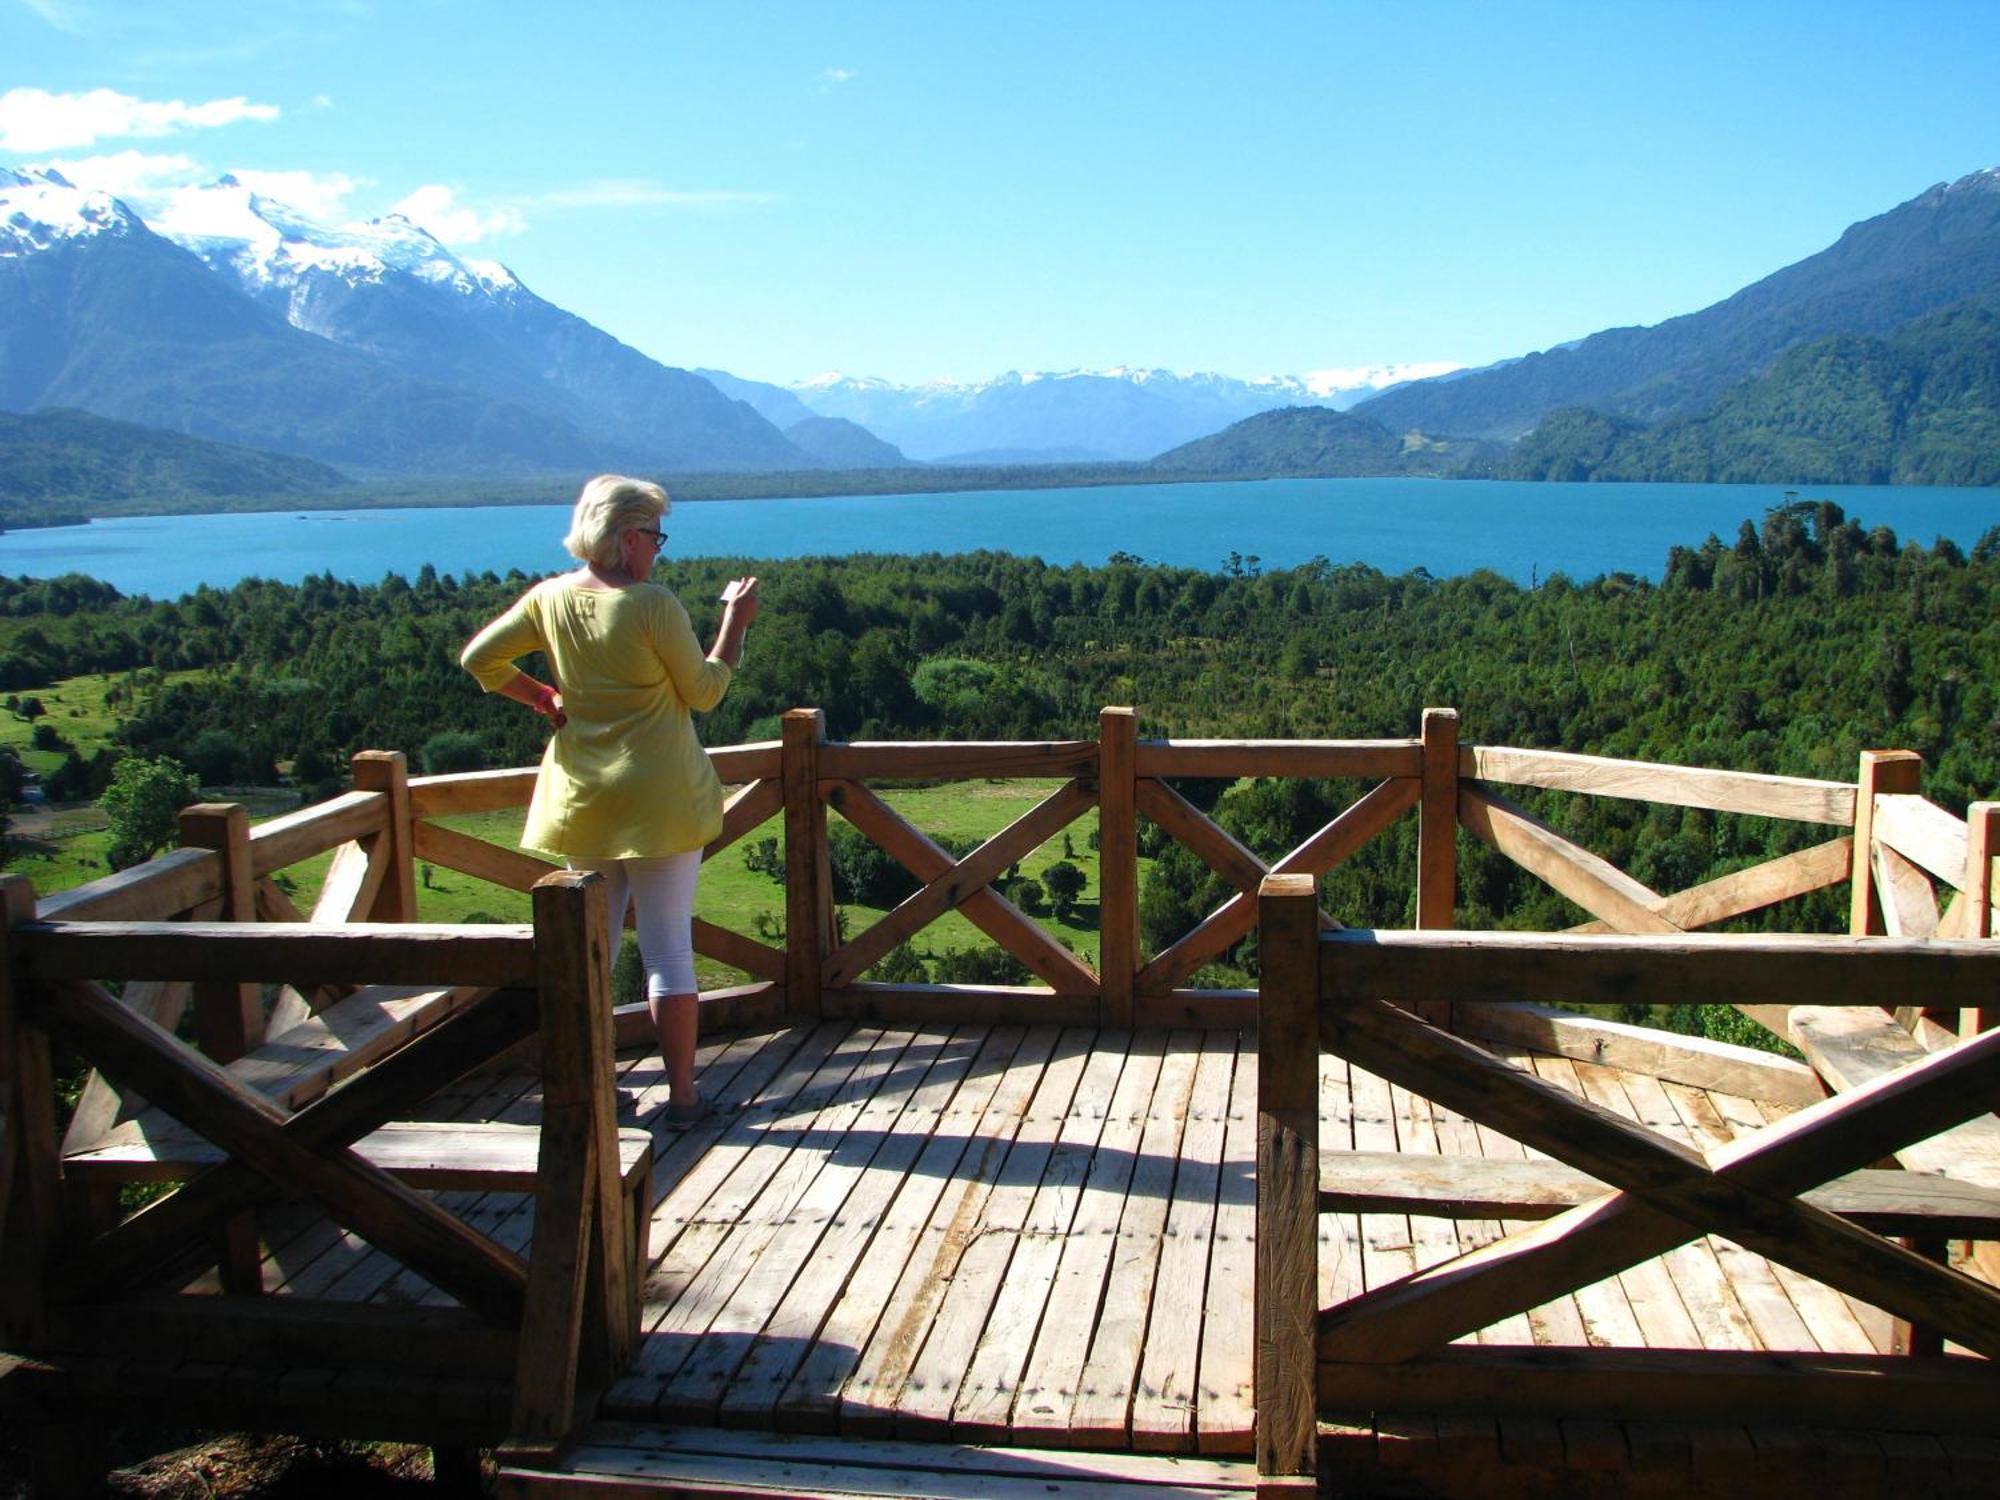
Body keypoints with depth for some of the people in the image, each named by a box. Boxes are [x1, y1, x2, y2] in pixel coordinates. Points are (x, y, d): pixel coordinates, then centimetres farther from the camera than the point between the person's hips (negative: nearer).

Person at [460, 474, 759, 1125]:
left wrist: (544, 699, 11)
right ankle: (682, 1095, 10)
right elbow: (704, 692, -7)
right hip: (660, 799, -5)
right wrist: (735, 623, 4)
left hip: (581, 799, 5)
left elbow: (478, 659, 8)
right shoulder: (652, 605, -16)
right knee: (668, 950, 3)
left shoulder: (550, 599, 0)